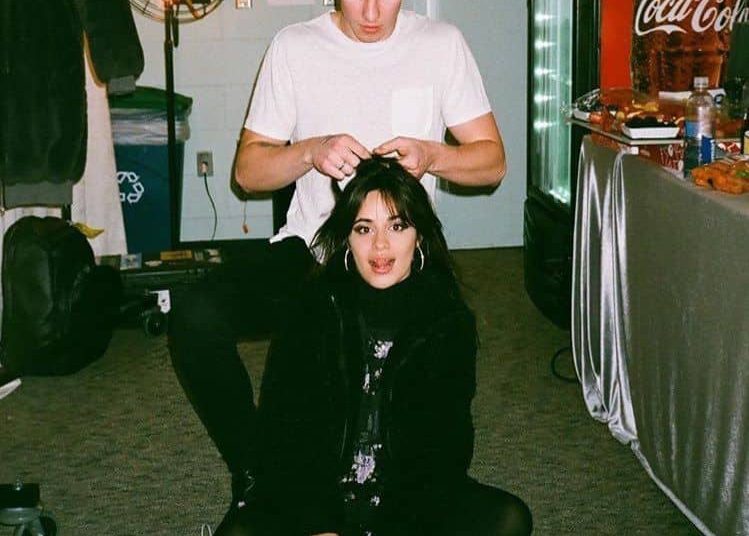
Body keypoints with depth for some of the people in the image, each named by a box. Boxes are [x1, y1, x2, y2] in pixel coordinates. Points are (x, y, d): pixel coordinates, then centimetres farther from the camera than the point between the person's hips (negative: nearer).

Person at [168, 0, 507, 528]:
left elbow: (492, 161, 6)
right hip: (310, 246, 1)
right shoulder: (295, 47, 2)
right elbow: (248, 171, 3)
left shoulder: (443, 44, 3)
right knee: (195, 317, -25)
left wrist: (431, 155, -15)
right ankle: (255, 476, -2)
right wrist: (311, 151, -17)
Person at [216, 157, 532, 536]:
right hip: (317, 497, -1)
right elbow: (281, 430, -9)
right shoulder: (312, 310, -6)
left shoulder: (448, 320, -4)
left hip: (411, 499, 2)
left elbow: (446, 444, -8)